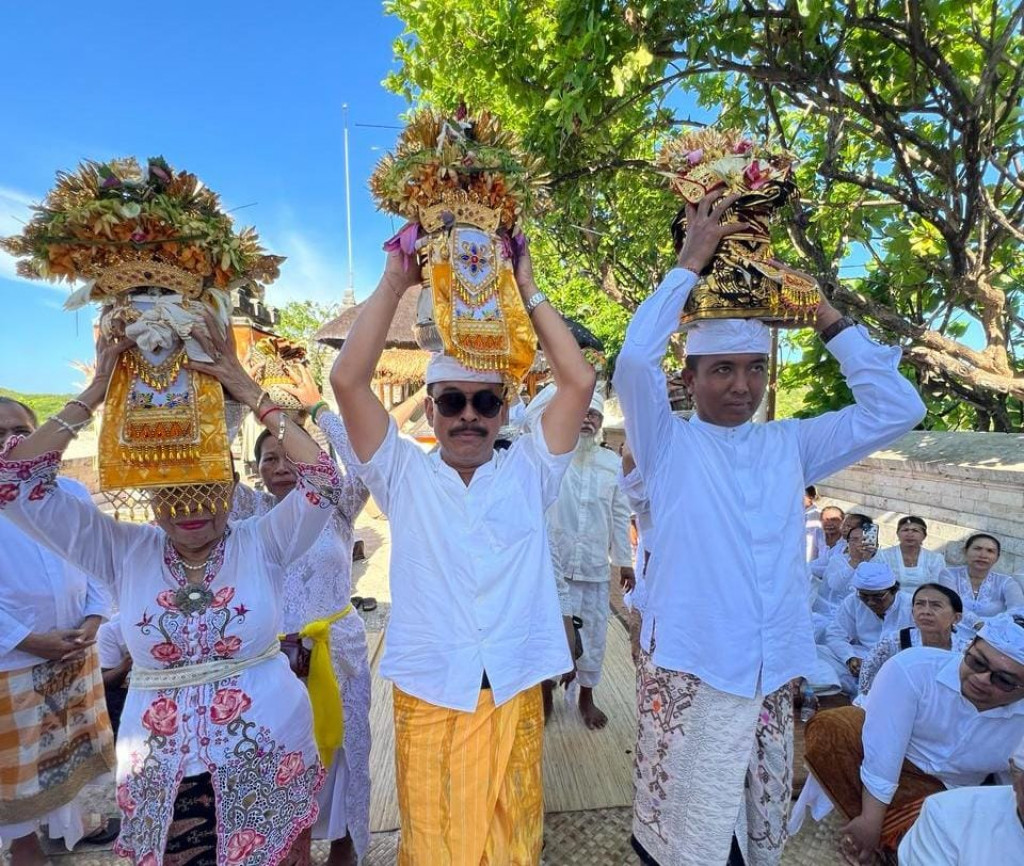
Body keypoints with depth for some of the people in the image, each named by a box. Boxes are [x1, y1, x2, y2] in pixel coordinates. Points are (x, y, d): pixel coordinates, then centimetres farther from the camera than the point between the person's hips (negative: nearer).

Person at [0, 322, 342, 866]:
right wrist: (94, 394, -13)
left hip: (265, 762, -1)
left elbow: (322, 481, -23)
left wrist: (248, 392, -21)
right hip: (159, 773, 1)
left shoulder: (260, 543, -8)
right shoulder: (124, 552, -2)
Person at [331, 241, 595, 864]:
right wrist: (396, 283, -9)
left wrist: (527, 288, -6)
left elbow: (579, 380, -8)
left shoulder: (529, 471, 1)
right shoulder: (404, 475, -1)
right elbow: (348, 381, -10)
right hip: (427, 698, 0)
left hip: (514, 695, 1)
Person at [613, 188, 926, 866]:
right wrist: (689, 264, -13)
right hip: (690, 676, -4)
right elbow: (634, 364, -19)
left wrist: (824, 314, 3)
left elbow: (897, 408, 7)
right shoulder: (669, 444, -3)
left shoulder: (791, 446, 8)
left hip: (775, 678, 4)